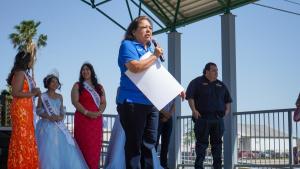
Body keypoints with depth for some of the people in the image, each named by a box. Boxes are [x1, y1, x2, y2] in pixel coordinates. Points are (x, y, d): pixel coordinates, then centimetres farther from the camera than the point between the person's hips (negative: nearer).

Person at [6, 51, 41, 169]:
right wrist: (32, 93, -11)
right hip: (20, 109, -10)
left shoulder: (25, 74, 18)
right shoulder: (20, 73, -10)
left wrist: (35, 92, 5)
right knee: (22, 138, -9)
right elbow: (15, 93, -18)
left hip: (26, 110, 10)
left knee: (26, 139, 8)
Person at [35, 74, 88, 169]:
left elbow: (62, 111, 13)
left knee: (63, 147, -3)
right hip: (47, 125, -4)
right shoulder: (42, 96, 0)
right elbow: (39, 111, -3)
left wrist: (60, 117, -8)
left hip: (59, 125, 4)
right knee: (48, 149, -9)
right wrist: (49, 117, -17)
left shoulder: (59, 97, 13)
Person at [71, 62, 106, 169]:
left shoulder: (99, 87, 16)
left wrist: (99, 112, -10)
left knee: (95, 146, 0)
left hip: (97, 120, 3)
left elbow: (103, 102, 11)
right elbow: (75, 101, -5)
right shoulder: (77, 86, 7)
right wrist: (87, 112, -16)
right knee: (84, 145, -9)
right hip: (82, 119, -3)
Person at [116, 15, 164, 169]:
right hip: (133, 102, -8)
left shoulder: (150, 49, 21)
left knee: (149, 142, 8)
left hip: (151, 103, 8)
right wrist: (155, 56, -9)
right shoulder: (128, 45, -3)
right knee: (134, 143, -4)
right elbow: (135, 67, -22)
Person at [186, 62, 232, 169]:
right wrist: (194, 110, -13)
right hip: (202, 117, -5)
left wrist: (227, 109, 11)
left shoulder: (221, 85, 19)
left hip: (218, 118, 5)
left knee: (217, 143, 7)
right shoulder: (197, 82, 3)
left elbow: (227, 99, 27)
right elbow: (190, 96, -4)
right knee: (202, 143, -5)